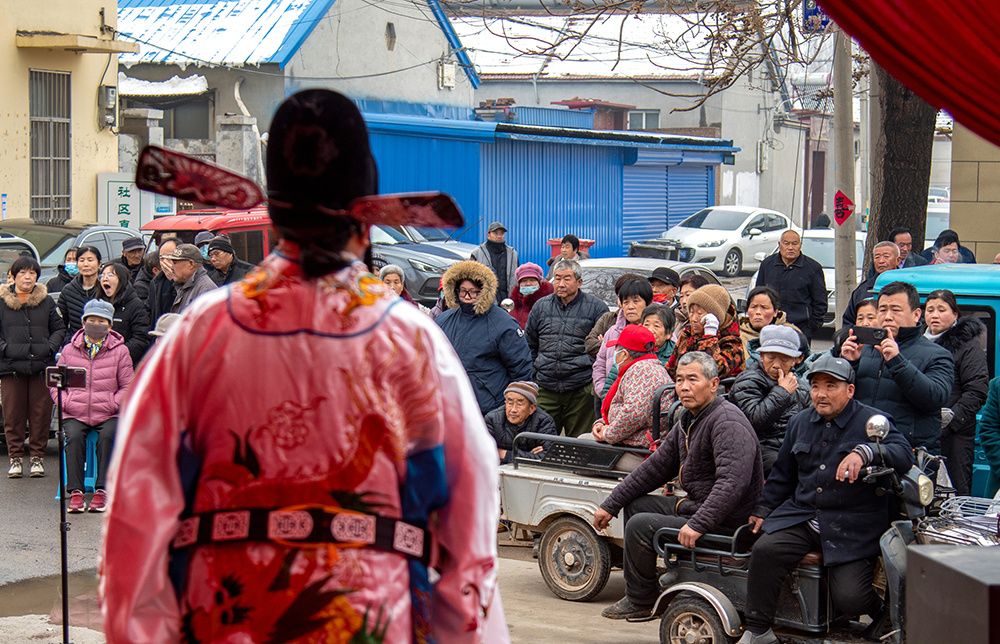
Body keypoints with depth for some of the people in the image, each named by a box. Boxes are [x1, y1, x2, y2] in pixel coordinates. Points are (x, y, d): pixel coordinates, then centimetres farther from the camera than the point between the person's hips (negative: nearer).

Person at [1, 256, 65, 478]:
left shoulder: (46, 301, 10)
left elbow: (59, 328, 14)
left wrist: (51, 347, -2)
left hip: (42, 367, 1)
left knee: (41, 414, 2)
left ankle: (37, 456, 11)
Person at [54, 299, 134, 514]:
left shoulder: (120, 351, 10)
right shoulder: (69, 350, 15)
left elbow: (127, 385, 8)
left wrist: (113, 403, -8)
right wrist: (64, 402, -1)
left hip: (107, 414, -1)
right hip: (75, 414, 1)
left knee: (108, 436, -31)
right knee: (73, 436, -29)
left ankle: (102, 490, -26)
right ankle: (75, 492, -26)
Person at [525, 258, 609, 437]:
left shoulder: (595, 307, 1)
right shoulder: (541, 306, 12)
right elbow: (529, 345, 19)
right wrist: (528, 380, 14)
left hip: (581, 391, -3)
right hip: (545, 390, 3)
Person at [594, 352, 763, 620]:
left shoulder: (727, 422, -21)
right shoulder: (688, 421, 13)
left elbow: (732, 482, -33)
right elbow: (656, 467, 18)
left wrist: (698, 525, -39)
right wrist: (610, 505, 15)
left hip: (725, 524, -11)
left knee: (640, 526, -16)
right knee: (635, 505, 13)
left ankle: (640, 601, 3)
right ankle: (637, 593, 15)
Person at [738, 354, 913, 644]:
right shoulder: (800, 422, 14)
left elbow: (903, 454, -22)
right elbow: (782, 474, 25)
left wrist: (864, 452, -38)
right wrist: (763, 510, 24)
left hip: (853, 525, -5)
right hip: (801, 515, 5)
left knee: (848, 598, -17)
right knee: (764, 551, -21)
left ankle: (883, 613, 20)